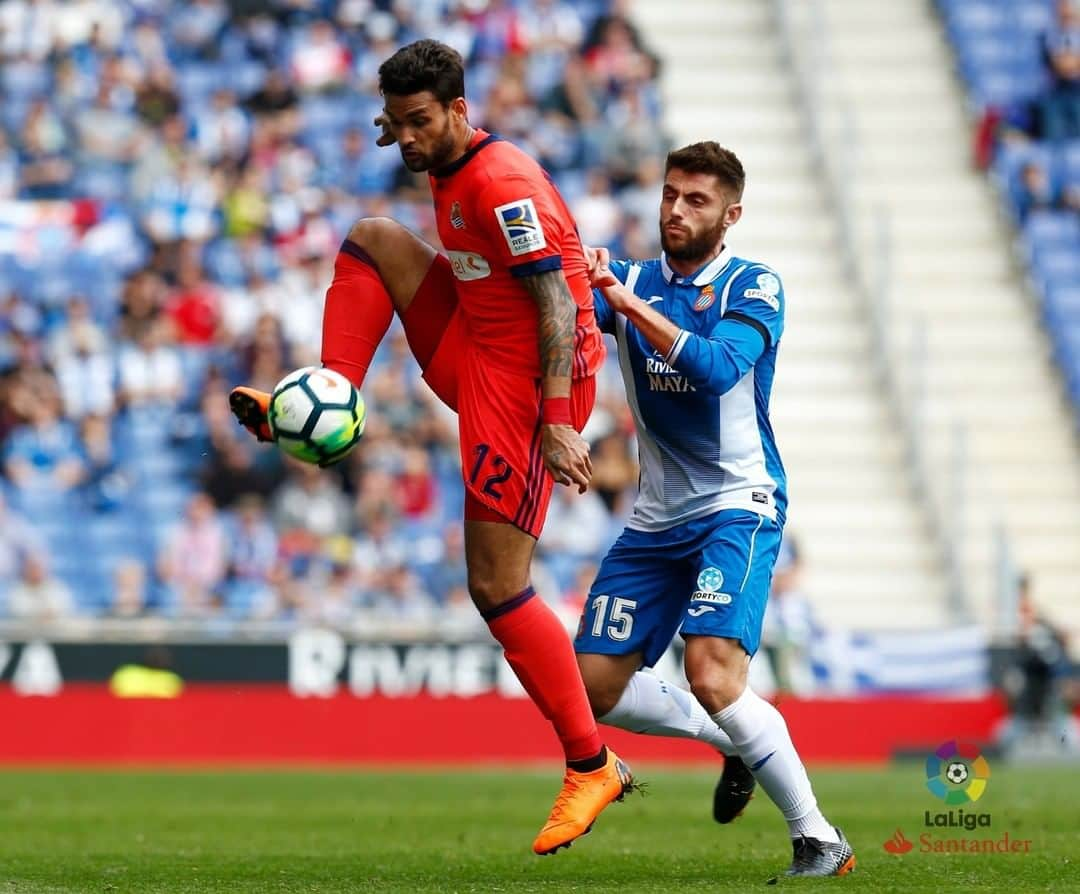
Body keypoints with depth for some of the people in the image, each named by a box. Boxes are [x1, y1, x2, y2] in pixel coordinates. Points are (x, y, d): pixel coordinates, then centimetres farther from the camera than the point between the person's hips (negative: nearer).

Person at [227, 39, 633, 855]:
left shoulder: (502, 185, -21)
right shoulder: (452, 168, 8)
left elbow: (557, 301, -24)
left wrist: (557, 420, -28)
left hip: (525, 382, -10)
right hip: (474, 357, 10)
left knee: (497, 587, -10)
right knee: (375, 237, 8)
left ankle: (593, 767, -3)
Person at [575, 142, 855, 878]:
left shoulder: (753, 288, -7)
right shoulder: (630, 280, 7)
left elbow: (717, 367, -25)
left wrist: (633, 307, -34)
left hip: (738, 506, -6)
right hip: (657, 518, 6)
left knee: (712, 673, -25)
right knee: (596, 689, 3)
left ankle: (820, 841, -14)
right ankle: (735, 742, 28)